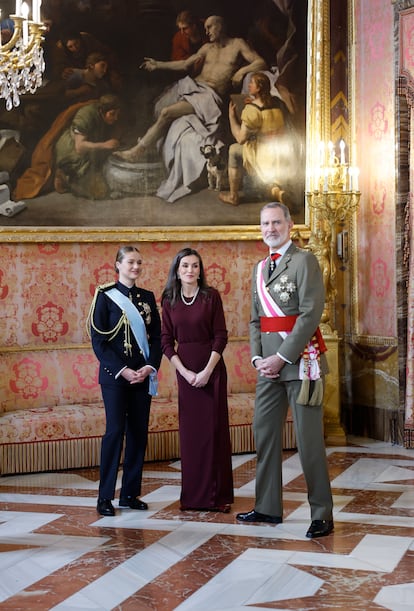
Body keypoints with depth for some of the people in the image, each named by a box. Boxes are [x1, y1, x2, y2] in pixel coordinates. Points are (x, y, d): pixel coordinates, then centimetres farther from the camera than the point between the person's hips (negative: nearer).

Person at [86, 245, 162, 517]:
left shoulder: (147, 297, 11)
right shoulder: (105, 295, -2)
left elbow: (157, 336, 8)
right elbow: (98, 340, -7)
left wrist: (149, 367, -8)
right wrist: (123, 370, -14)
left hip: (143, 374, 4)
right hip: (115, 374, -4)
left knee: (139, 432, 4)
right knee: (115, 430, -8)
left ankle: (131, 493, 13)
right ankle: (105, 497, -1)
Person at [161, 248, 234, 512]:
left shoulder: (211, 295, -3)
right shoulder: (170, 301, 4)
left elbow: (221, 336, -6)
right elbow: (166, 340, 3)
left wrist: (207, 371, -13)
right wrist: (184, 371, -8)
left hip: (211, 367, -2)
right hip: (185, 369, 2)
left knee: (214, 428, -1)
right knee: (190, 430, 4)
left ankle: (218, 494, 6)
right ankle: (193, 494, 12)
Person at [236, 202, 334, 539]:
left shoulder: (304, 260, -6)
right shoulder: (260, 268, 17)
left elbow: (311, 313, -14)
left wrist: (282, 357, -16)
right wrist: (258, 358, 2)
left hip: (300, 358, -7)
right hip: (270, 363, 7)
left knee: (309, 438, -5)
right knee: (264, 433, 11)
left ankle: (322, 515, 4)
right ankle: (268, 507, 22)